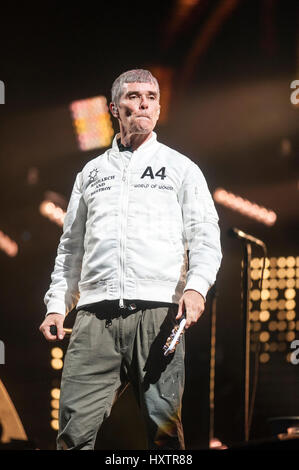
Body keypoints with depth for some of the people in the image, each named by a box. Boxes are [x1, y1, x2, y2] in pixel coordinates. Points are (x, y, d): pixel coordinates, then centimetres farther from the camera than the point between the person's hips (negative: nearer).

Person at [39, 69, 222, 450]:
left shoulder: (181, 168, 15)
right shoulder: (92, 172, 23)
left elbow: (205, 236, 6)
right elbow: (70, 247, 24)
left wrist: (196, 286, -14)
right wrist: (56, 304, 11)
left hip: (158, 311, -2)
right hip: (95, 317, 2)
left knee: (163, 426, -6)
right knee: (75, 426, -9)